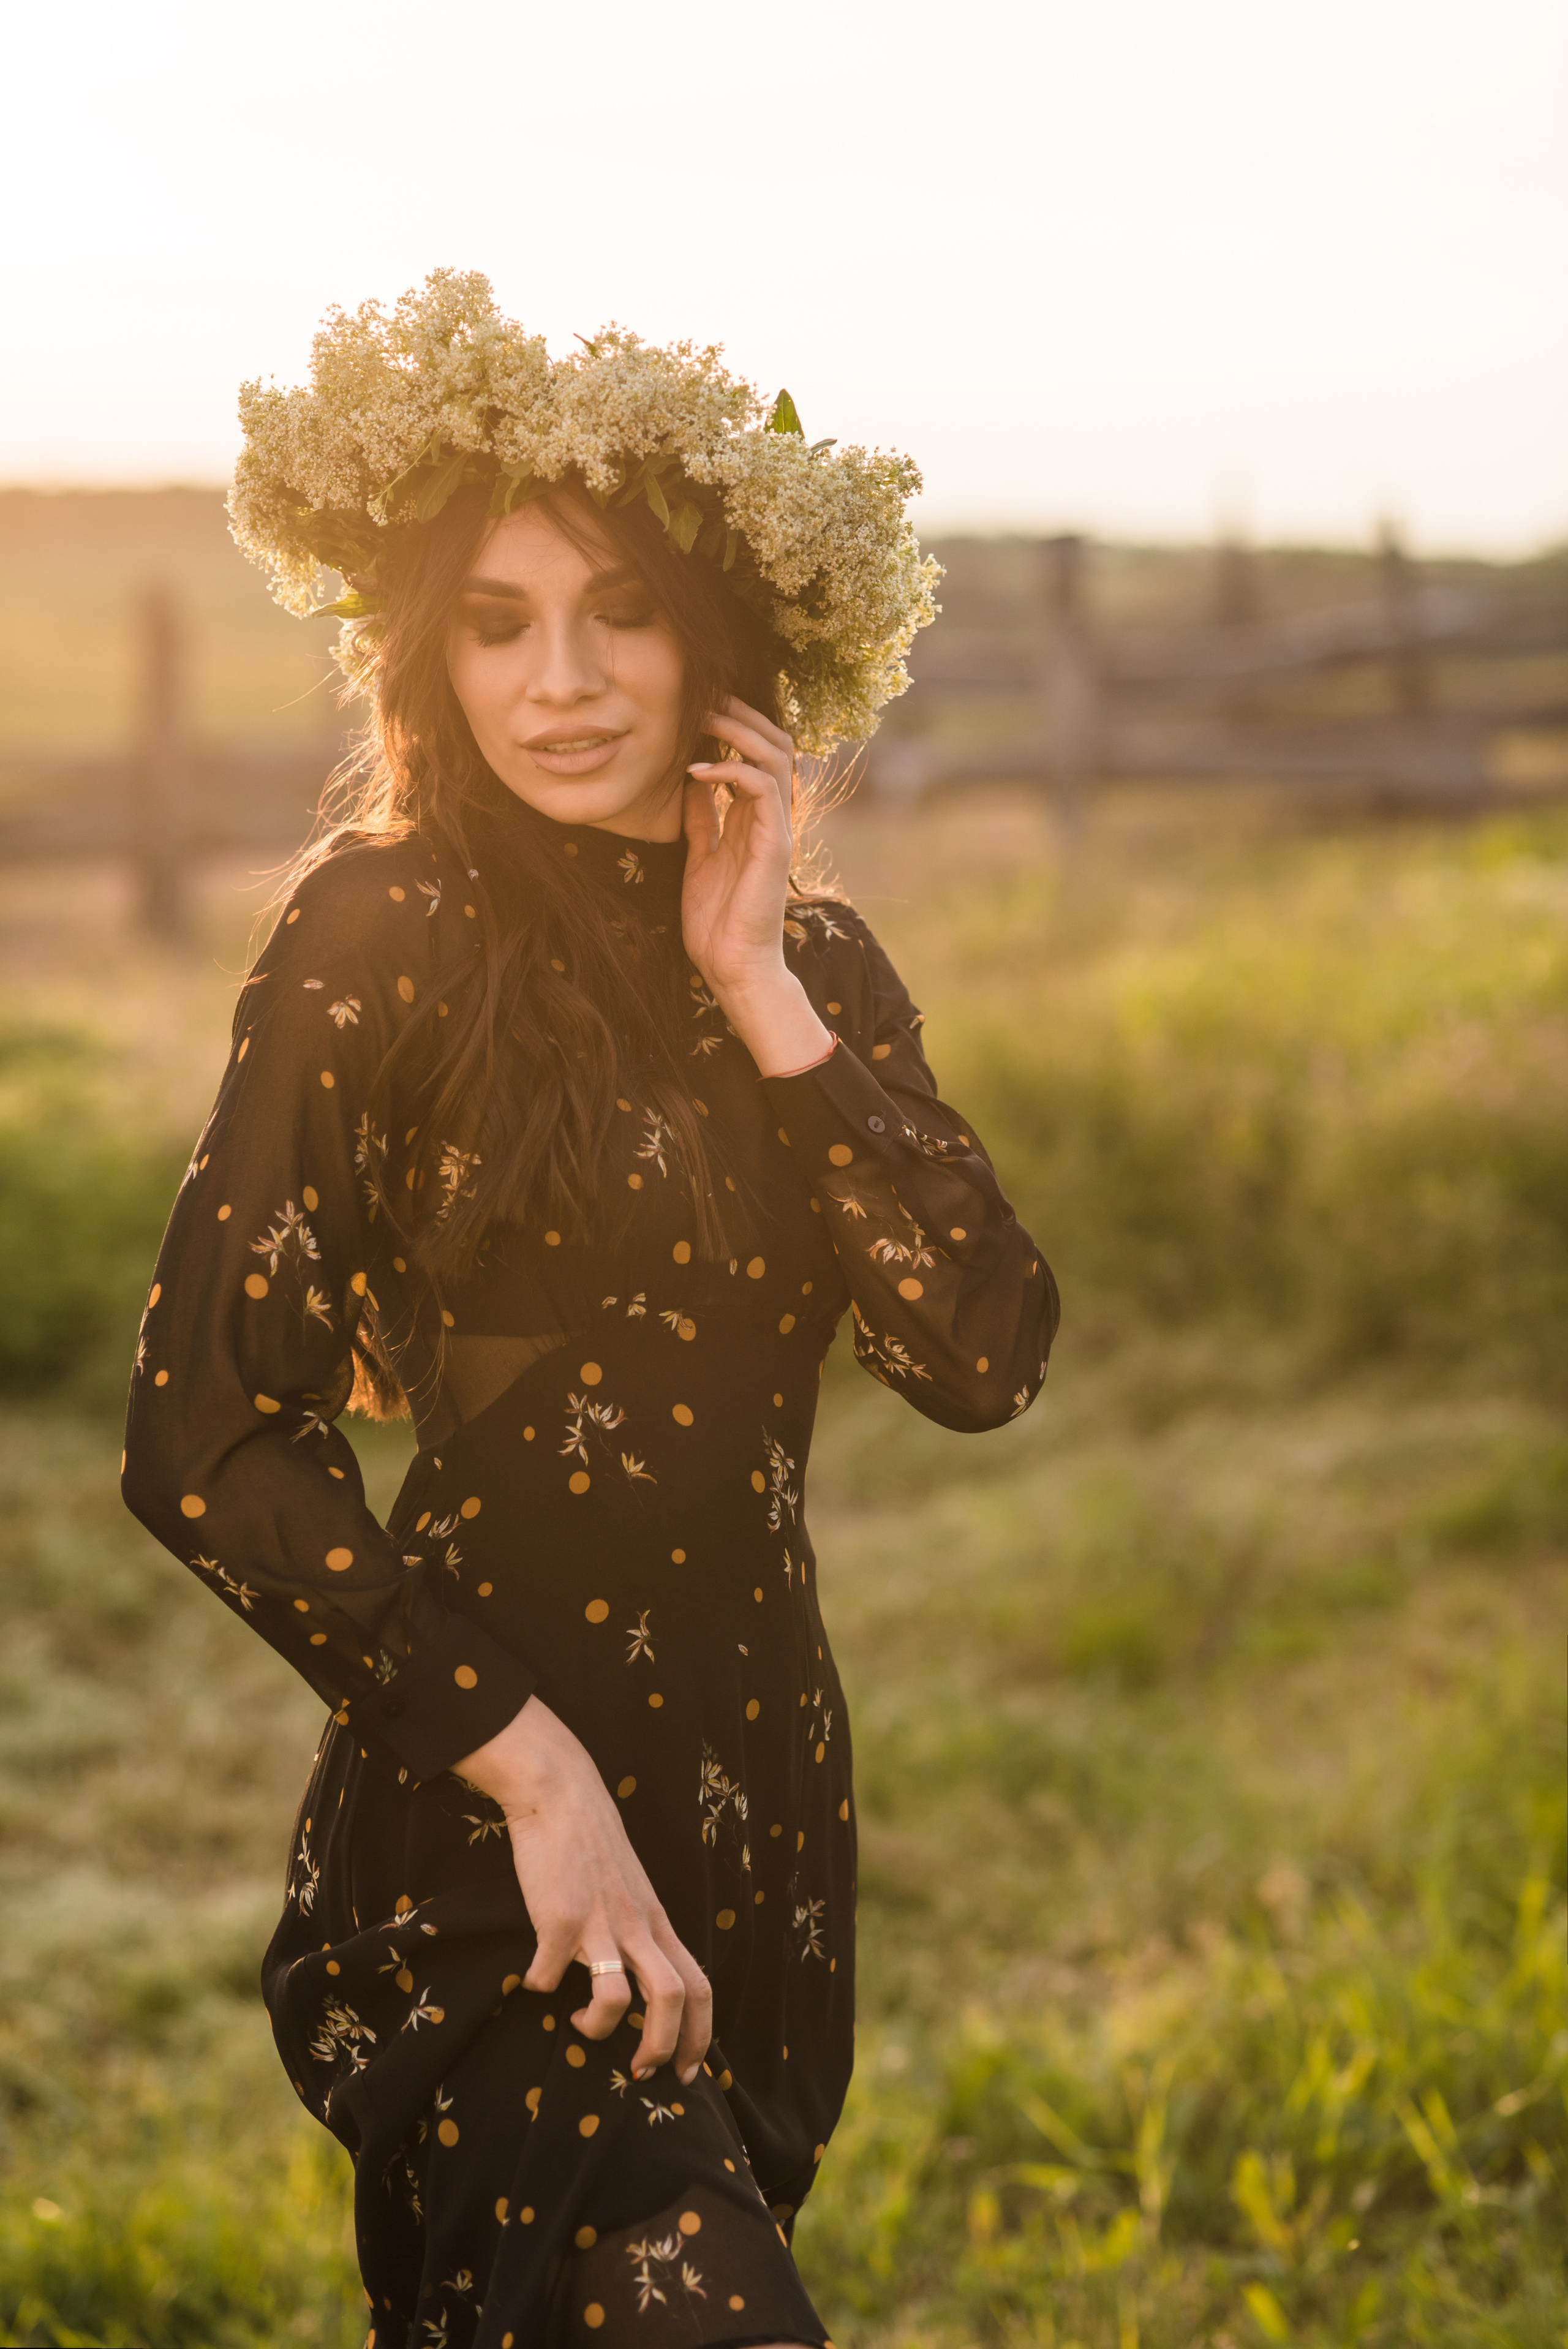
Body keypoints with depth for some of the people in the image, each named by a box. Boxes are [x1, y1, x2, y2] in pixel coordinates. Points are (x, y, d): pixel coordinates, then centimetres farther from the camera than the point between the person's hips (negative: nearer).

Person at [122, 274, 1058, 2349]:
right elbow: (208, 1438, -14)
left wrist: (761, 993, -8)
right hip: (487, 1869, -6)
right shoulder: (389, 936, -8)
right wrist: (535, 1775, -16)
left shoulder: (814, 962, 9)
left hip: (761, 1842, 6)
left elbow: (987, 1358, -4)